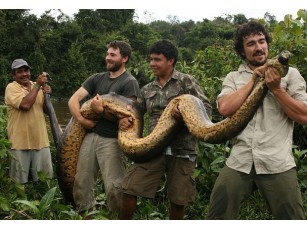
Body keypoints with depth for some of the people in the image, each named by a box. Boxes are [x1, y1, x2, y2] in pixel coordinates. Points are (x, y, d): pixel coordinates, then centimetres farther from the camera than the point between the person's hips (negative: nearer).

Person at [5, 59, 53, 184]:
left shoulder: (37, 87, 11)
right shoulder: (12, 87, -7)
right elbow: (25, 105, -24)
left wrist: (47, 94, -3)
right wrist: (37, 85, -17)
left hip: (41, 140, 5)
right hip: (20, 142, -5)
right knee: (20, 181, 5)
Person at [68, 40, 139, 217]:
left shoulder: (129, 82, -2)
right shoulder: (97, 78, 14)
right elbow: (74, 99, 8)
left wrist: (102, 109, -16)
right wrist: (81, 119, -8)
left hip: (112, 140, -6)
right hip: (90, 136, 6)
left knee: (114, 188, -9)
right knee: (82, 184, 9)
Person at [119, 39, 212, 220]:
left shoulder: (186, 81, 1)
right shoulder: (147, 89, 15)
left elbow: (207, 108, -5)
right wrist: (124, 120, -2)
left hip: (182, 149, -3)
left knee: (179, 199, 5)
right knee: (129, 189, -4)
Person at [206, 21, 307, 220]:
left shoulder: (289, 74, 7)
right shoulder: (233, 77, 11)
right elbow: (225, 108, -8)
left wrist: (276, 89, -10)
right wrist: (254, 79, -5)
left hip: (277, 164, -1)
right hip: (239, 162, 2)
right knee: (217, 216, 5)